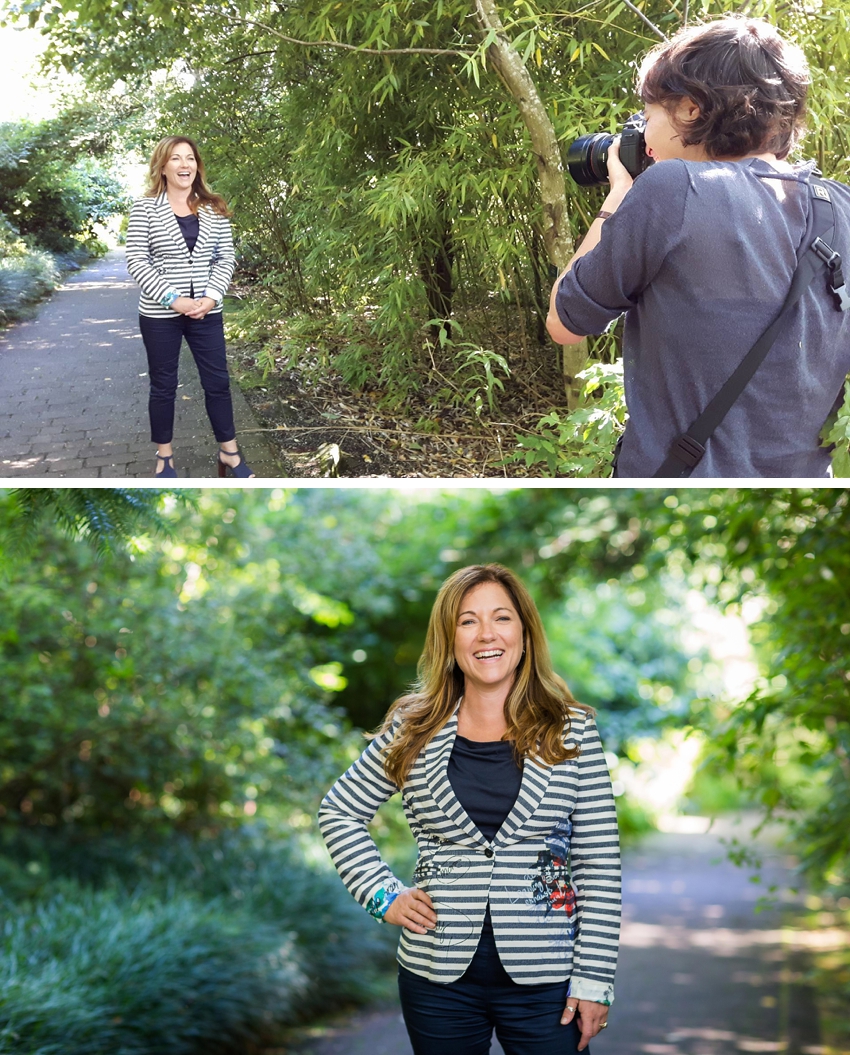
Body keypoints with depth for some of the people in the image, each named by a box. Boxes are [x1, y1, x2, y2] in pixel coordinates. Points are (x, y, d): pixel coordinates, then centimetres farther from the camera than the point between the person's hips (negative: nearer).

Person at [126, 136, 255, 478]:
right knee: (163, 386, 9)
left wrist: (211, 297, -12)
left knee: (217, 382, 9)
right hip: (160, 314, -2)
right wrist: (172, 299, -17)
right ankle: (164, 456, 23)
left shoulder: (214, 209, 3)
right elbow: (136, 261, -10)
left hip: (206, 311, 2)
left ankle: (229, 451, 23)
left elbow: (226, 258, 4)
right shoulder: (145, 208, -6)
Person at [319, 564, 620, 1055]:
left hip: (544, 979, -1)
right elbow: (339, 812, 14)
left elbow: (600, 865, -3)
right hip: (439, 977, 1)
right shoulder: (413, 732, 2)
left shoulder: (572, 733, -2)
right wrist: (383, 894, 2)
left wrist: (594, 981, -6)